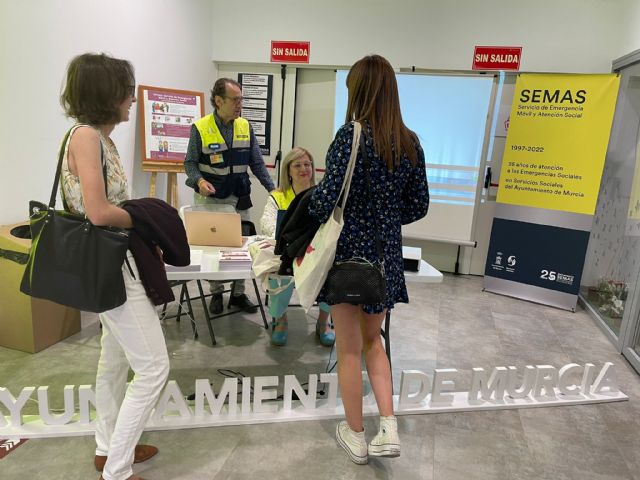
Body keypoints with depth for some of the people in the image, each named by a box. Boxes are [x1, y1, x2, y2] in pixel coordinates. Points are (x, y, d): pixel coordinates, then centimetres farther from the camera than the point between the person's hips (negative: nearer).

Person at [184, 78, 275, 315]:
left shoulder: (245, 127, 3)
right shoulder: (200, 128, -9)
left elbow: (257, 162, 5)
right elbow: (190, 162, -4)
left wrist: (272, 189, -3)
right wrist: (199, 181, -24)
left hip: (239, 198, 3)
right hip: (210, 198, -3)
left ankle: (238, 293, 21)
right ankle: (216, 293, 24)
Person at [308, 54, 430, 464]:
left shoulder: (351, 134, -14)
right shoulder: (410, 142, 3)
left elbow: (327, 200, -20)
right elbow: (419, 206, 6)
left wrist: (303, 216, 1)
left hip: (349, 251, -5)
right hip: (386, 255, 5)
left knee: (349, 348, 11)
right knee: (372, 339, 23)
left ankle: (357, 437, 27)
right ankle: (389, 428, 18)